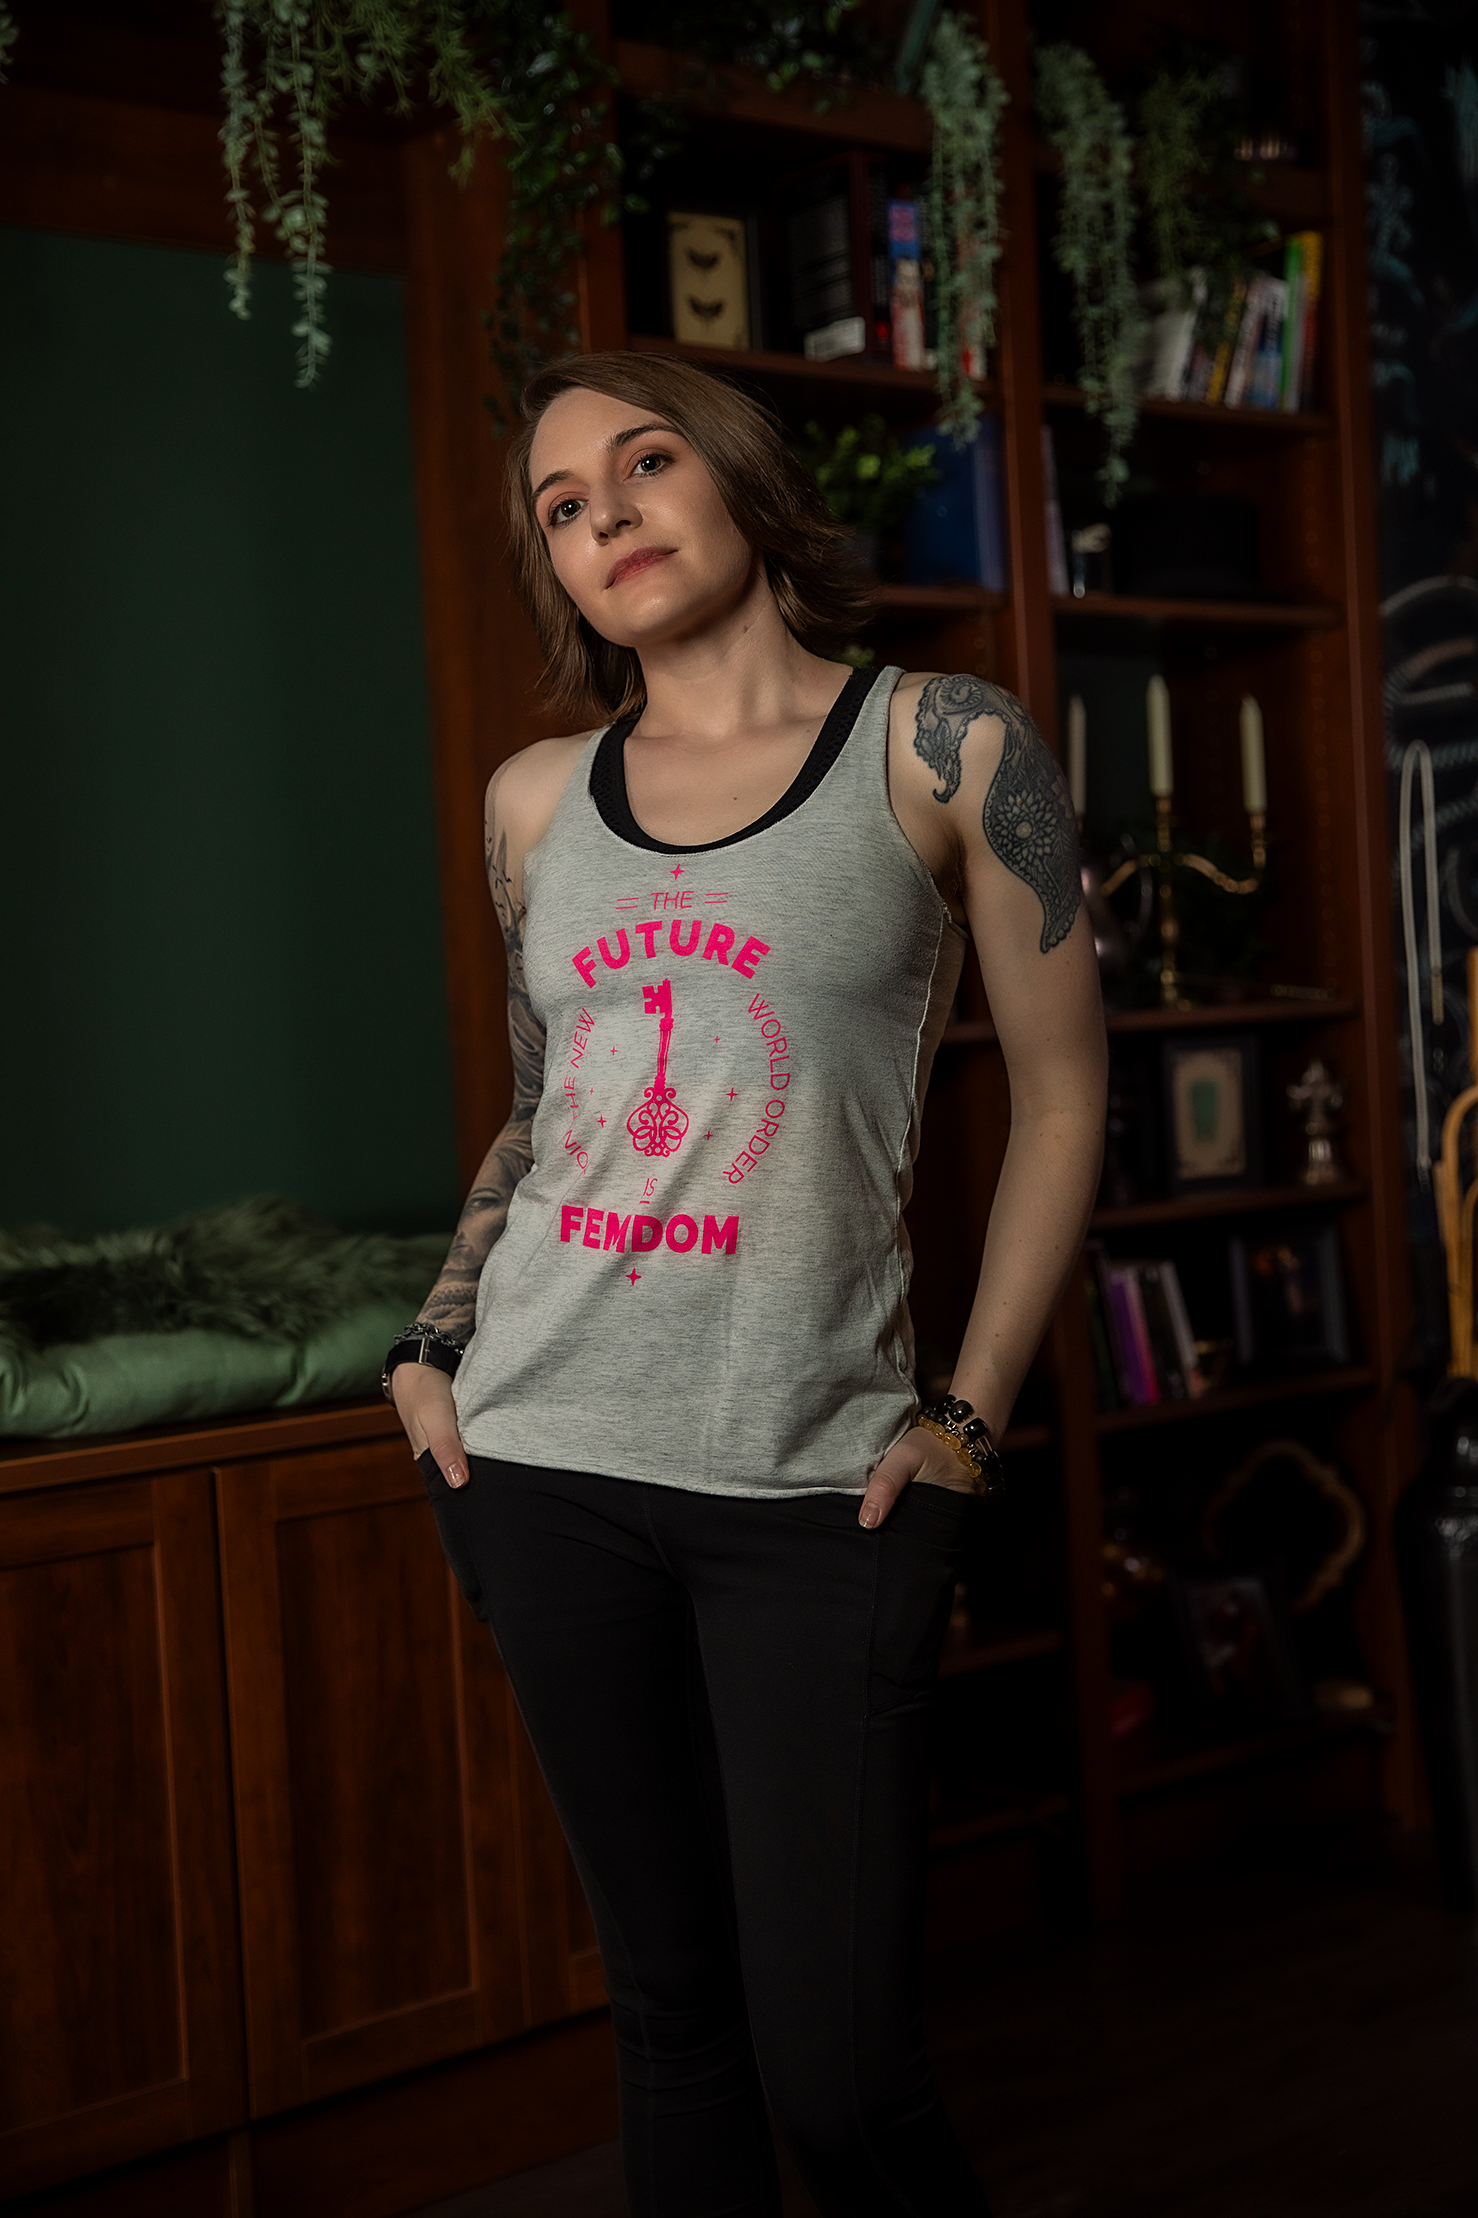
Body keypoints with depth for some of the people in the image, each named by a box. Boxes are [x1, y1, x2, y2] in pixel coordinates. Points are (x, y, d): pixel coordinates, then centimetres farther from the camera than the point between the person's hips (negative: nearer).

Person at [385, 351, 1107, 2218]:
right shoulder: (536, 799, 10)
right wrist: (427, 1348, 9)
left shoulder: (943, 748, -1)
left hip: (814, 1485, -3)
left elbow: (1060, 1100, 2)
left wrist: (971, 1417, -3)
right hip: (543, 1460, 3)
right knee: (666, 2000, 12)